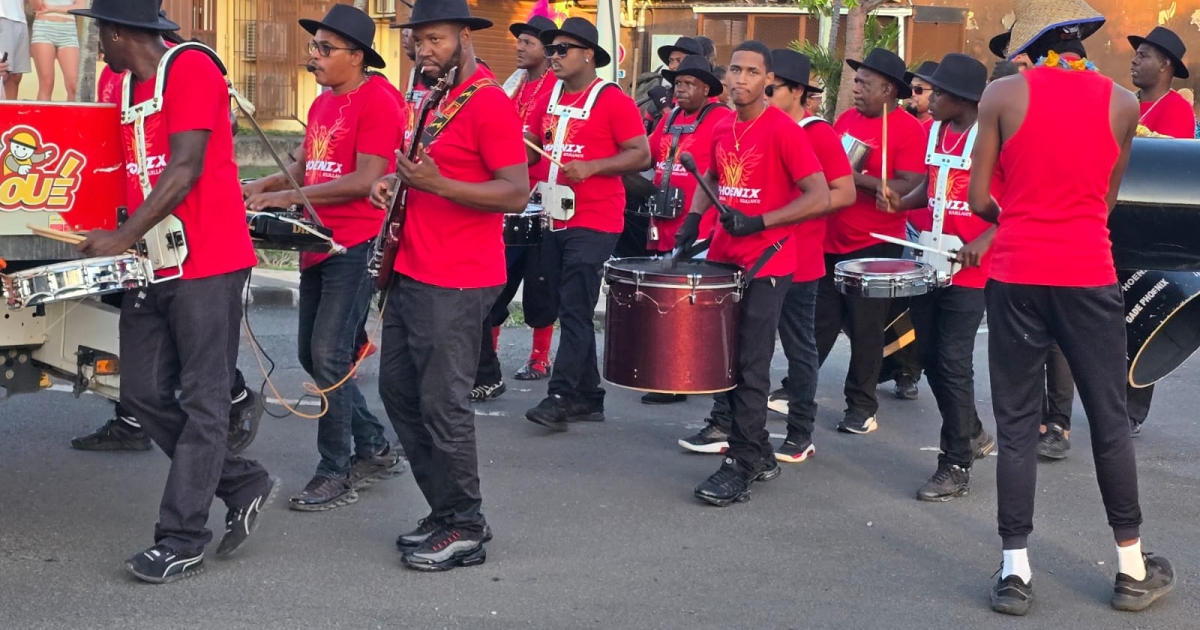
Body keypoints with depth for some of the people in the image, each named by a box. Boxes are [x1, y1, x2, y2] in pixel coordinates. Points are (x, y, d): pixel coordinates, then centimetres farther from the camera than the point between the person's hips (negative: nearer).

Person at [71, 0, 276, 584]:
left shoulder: (192, 70, -10)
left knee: (201, 402, -3)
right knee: (144, 394, 7)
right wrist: (122, 241, 6)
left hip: (208, 262, -9)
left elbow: (185, 169, -16)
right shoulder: (126, 88, 16)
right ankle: (243, 484, 21)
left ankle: (181, 542, 1)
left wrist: (123, 238, -17)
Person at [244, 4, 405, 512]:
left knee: (329, 356, -10)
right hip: (319, 244, 10)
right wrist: (263, 186, 2)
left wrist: (290, 197, -20)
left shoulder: (377, 103, -13)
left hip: (357, 246, -10)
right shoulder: (321, 104, 16)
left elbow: (365, 181, -19)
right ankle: (375, 447, 27)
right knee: (312, 355, 13)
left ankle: (336, 473, 1)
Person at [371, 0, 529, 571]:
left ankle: (465, 530, 6)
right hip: (410, 273, 10)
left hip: (454, 285, -10)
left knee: (442, 404, -7)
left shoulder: (489, 103, -12)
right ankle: (444, 513, 24)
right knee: (398, 392, 13)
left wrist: (437, 183, -27)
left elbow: (516, 194, -18)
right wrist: (396, 182, 9)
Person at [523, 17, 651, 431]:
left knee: (575, 313, -10)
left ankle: (560, 399, -9)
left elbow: (642, 155, -13)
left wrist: (591, 166, -23)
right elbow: (539, 148, 24)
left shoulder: (613, 101, -9)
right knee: (569, 311, 11)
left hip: (594, 223, -8)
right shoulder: (551, 98, 12)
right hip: (556, 219, 8)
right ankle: (588, 397, 20)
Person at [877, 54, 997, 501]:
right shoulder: (936, 131, 10)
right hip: (929, 262, 8)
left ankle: (957, 466, 2)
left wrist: (984, 241, -24)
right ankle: (973, 436, 32)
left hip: (968, 268, -8)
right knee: (930, 355, 12)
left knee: (953, 362, -7)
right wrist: (902, 202, 4)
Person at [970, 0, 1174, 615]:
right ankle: (1132, 569, 21)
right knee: (1110, 420, 11)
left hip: (1016, 277, -1)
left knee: (1016, 424, 6)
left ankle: (1015, 571, 8)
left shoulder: (1003, 95, -3)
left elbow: (979, 200, 0)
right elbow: (1105, 200, 10)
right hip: (1089, 277, 1)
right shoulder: (1123, 103, 2)